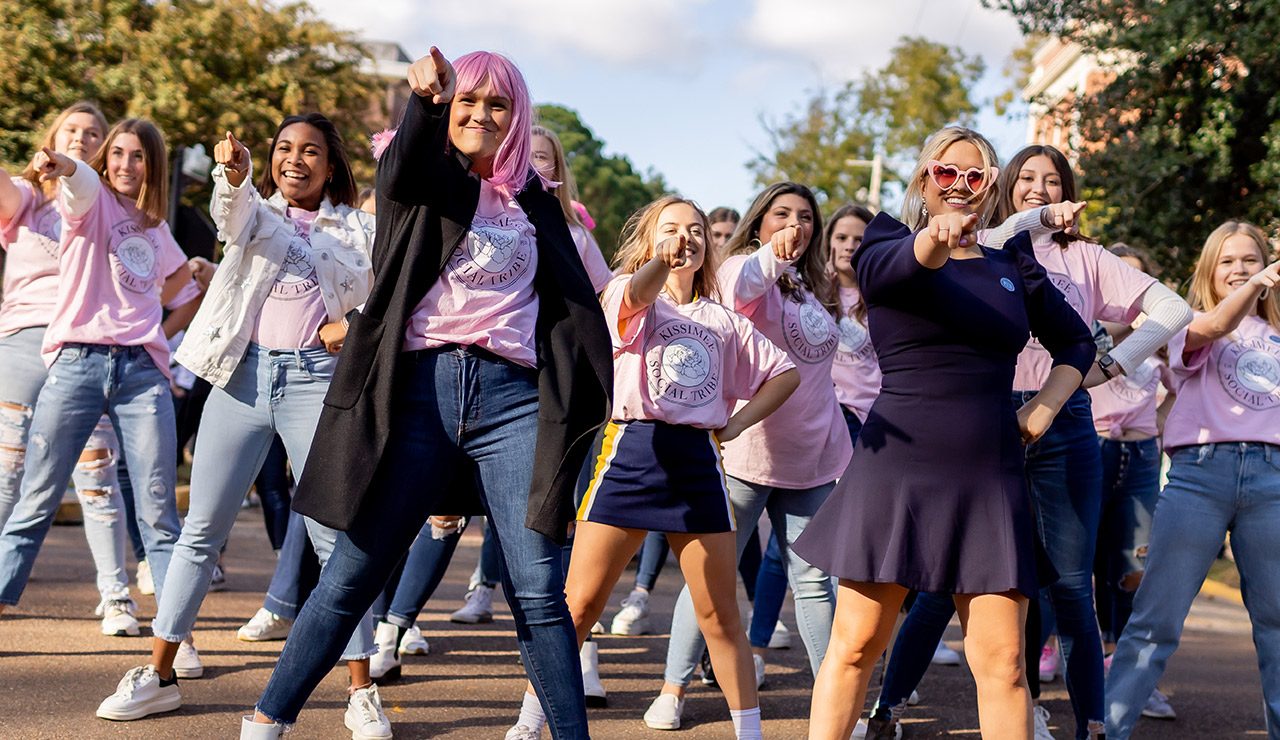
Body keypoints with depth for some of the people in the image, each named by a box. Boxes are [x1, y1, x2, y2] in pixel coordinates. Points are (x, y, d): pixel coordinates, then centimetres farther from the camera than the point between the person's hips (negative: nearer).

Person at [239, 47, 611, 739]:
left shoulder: (533, 202, 19)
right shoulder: (421, 179, 11)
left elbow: (575, 301, 15)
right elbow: (403, 168, -14)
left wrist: (603, 390, 3)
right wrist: (425, 99, -35)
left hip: (512, 396, 2)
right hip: (422, 388, -1)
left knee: (538, 591, -6)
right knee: (351, 574, -1)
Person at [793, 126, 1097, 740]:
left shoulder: (1014, 265, 14)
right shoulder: (887, 246, 3)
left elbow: (1076, 342, 26)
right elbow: (892, 266, -23)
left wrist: (1046, 403, 6)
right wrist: (935, 240, -46)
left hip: (990, 475, 3)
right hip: (897, 466, -3)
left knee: (1002, 661, 0)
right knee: (854, 646, -1)